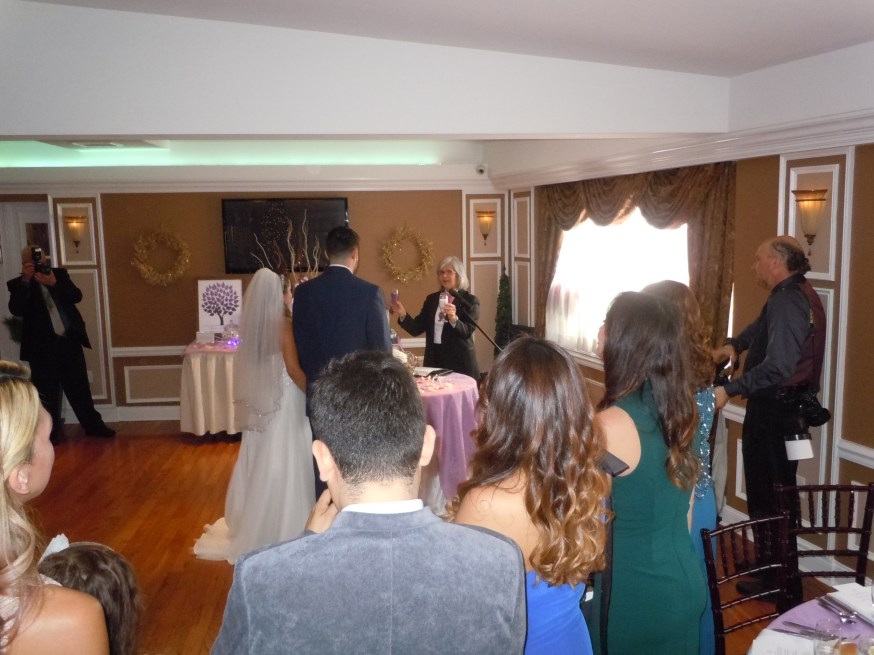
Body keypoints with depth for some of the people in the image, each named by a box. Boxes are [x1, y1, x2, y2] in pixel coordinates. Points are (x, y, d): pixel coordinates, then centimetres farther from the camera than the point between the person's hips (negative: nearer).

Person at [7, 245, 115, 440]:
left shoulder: (59, 274, 8)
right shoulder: (18, 284, 0)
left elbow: (77, 296, -4)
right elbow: (15, 310, -16)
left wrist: (54, 283, -19)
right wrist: (25, 281, -22)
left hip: (70, 341, 3)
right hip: (42, 346, -2)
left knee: (79, 387, 12)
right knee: (47, 393, 4)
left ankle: (93, 424, 23)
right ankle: (48, 434, 16)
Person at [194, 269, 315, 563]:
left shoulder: (249, 323, 1)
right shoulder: (283, 324, -18)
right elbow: (293, 369, -18)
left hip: (260, 398, 7)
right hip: (283, 399, -7)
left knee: (259, 459, 18)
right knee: (282, 461, 3)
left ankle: (253, 522, 32)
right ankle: (281, 528, 14)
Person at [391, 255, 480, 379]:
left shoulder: (469, 300, -3)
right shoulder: (431, 299, 10)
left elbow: (467, 332, -13)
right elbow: (417, 329, 5)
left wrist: (454, 319, -31)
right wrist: (402, 314, -11)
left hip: (459, 362, -4)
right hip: (434, 360, 4)